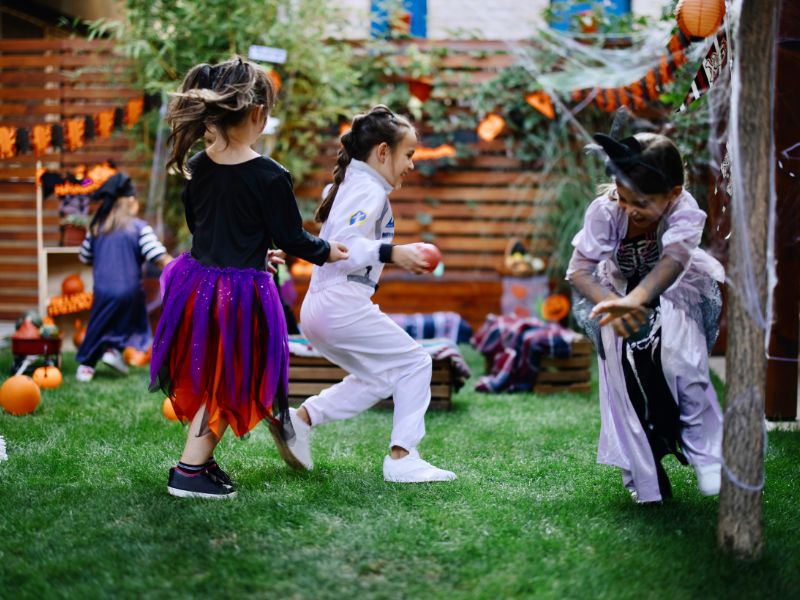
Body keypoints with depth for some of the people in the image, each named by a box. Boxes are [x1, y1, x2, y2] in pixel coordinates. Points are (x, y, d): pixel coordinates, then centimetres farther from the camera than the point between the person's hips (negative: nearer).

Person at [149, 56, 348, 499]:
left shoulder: (197, 167, 1)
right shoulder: (269, 176, -17)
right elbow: (290, 236, -10)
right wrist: (326, 252, 11)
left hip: (197, 278, 6)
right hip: (242, 291, -6)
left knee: (207, 377, 22)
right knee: (226, 383, 8)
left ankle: (201, 460, 31)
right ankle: (190, 471, 8)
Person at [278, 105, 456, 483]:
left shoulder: (348, 185, 21)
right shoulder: (369, 190, -10)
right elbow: (341, 245, -23)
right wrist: (391, 253, -32)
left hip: (316, 308, 10)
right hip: (342, 305, -10)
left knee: (379, 379, 19)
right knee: (414, 363, -1)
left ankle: (301, 418, 9)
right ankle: (402, 458, -4)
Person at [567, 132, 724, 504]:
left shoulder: (685, 212, -30)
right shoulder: (605, 211, -26)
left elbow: (673, 260, -49)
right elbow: (579, 269, -26)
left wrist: (635, 300, -69)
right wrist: (611, 305, -46)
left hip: (673, 295, -1)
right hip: (618, 291, 1)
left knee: (680, 361, -23)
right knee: (623, 363, -18)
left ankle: (704, 452, -4)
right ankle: (642, 472, -7)